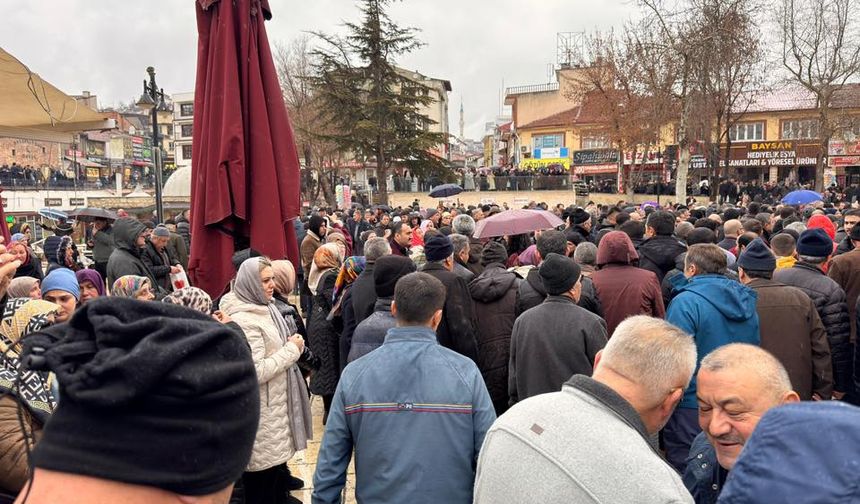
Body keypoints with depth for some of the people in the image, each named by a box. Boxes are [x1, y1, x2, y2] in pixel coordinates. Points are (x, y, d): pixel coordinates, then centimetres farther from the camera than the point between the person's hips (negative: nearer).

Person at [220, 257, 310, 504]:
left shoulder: (264, 308, 7)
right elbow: (256, 372, -26)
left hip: (274, 405, 9)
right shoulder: (244, 320, -22)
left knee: (275, 469, 20)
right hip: (261, 413, -9)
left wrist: (291, 347, 7)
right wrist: (292, 350, -18)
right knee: (263, 480, 4)